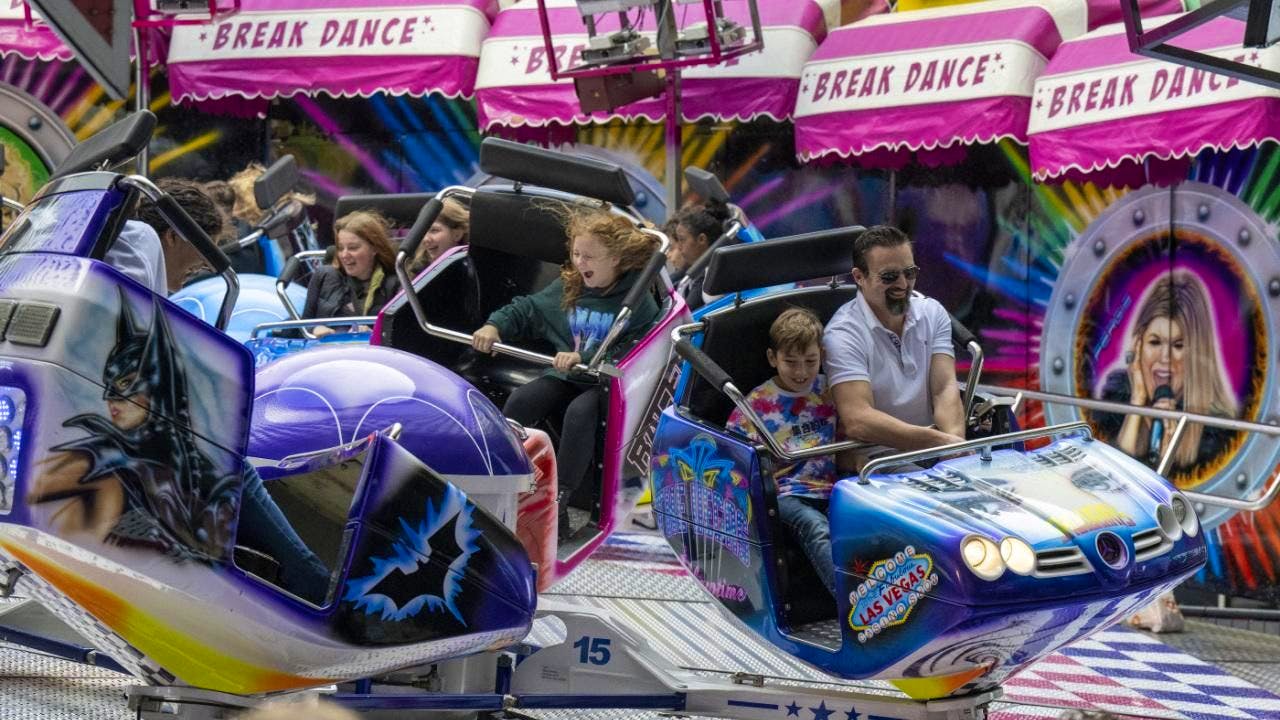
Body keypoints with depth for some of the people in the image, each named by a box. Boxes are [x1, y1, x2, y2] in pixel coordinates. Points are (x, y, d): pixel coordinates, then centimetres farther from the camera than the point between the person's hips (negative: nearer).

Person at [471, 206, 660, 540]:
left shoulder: (639, 302, -7)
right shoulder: (567, 288, 11)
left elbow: (633, 352, -18)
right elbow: (526, 310, 18)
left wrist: (584, 357, -27)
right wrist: (495, 325, -1)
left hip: (607, 384, -6)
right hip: (566, 377, 6)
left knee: (579, 412, -35)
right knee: (520, 401, -20)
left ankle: (558, 504, -32)